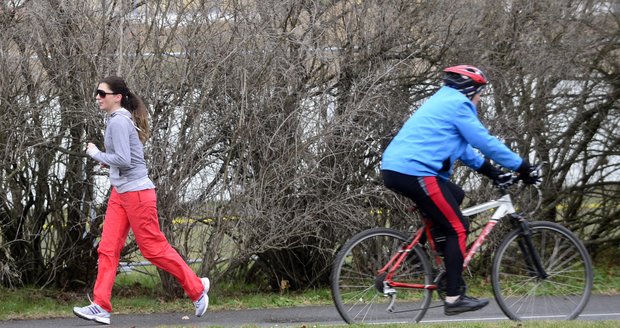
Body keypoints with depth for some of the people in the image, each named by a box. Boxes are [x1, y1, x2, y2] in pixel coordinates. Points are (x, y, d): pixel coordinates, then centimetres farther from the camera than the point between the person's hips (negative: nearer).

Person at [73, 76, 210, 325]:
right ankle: (101, 307, -3)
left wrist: (96, 154, -11)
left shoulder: (119, 121, -17)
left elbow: (123, 160, -24)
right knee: (108, 249, 1)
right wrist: (107, 160, 7)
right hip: (120, 193, 10)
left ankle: (197, 288, 14)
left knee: (154, 248, -1)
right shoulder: (117, 119, 14)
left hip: (136, 193, -10)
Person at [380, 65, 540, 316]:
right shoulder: (457, 104, -4)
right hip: (413, 172, -10)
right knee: (458, 229, -3)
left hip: (395, 168, 10)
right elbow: (485, 142, -5)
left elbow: (463, 147, 32)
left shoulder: (443, 102, 27)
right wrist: (522, 167, 1)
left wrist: (492, 172, 29)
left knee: (455, 196, 26)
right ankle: (453, 298, -4)